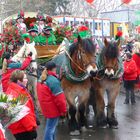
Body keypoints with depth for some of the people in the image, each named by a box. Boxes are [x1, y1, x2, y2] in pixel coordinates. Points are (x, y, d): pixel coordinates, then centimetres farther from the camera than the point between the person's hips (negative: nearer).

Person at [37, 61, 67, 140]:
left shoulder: (41, 79, 7)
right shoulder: (53, 80, -21)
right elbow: (59, 98, -20)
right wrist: (64, 110, -10)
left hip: (46, 108, 9)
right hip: (53, 108, -9)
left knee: (50, 126, 21)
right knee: (51, 127, -1)